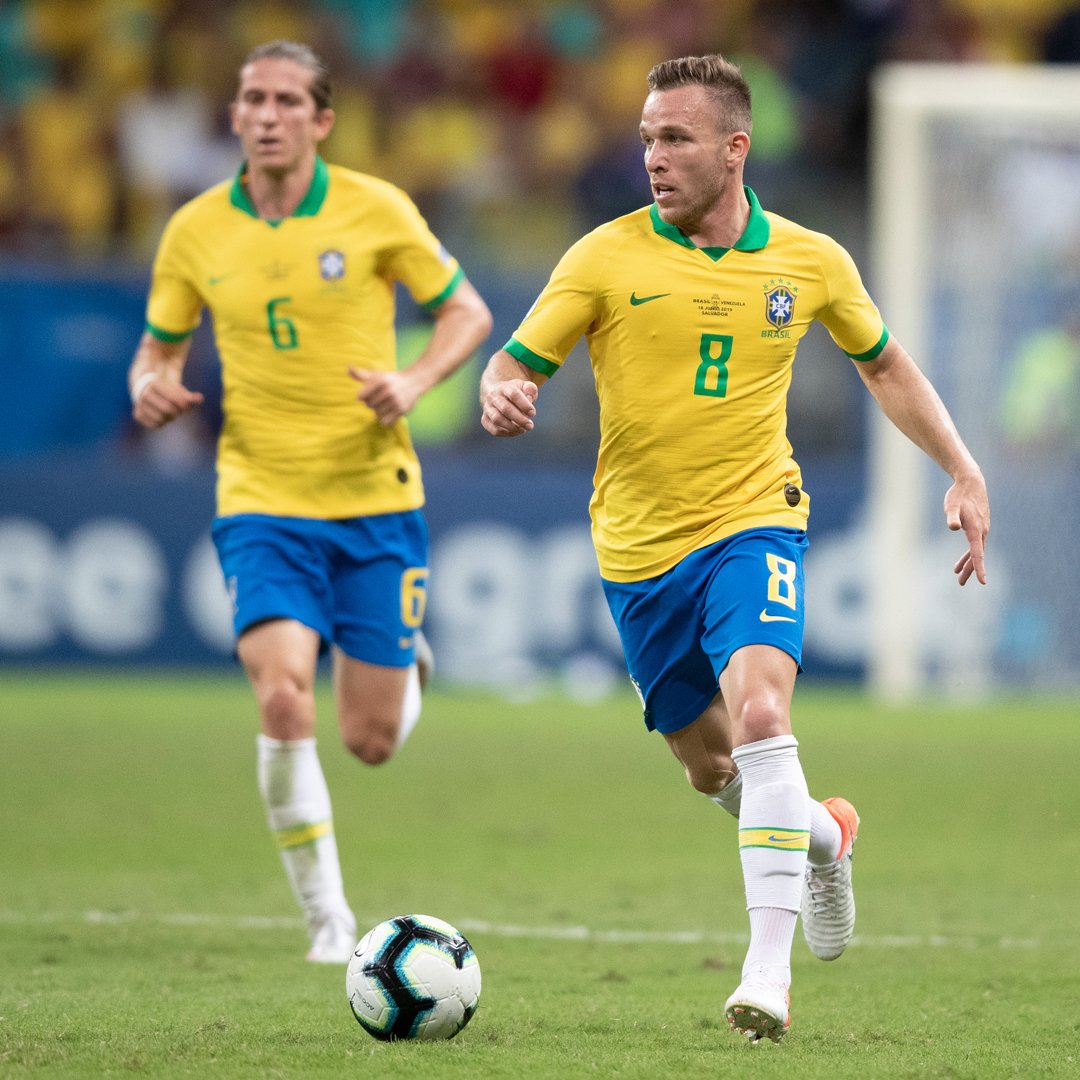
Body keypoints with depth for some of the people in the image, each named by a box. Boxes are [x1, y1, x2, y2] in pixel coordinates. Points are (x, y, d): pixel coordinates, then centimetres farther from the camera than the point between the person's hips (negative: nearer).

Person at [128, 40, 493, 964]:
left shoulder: (375, 211, -5)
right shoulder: (196, 230, 0)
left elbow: (467, 311, 4)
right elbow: (160, 346, 13)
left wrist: (415, 382, -15)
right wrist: (152, 386, -11)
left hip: (376, 501, 0)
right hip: (262, 501, 0)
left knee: (371, 741, 2)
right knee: (282, 699, -21)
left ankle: (404, 666, 41)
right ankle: (327, 916, -6)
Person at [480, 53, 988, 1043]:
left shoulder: (810, 262, -1)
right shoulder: (608, 258, -6)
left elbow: (884, 365, 16)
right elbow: (517, 364, -4)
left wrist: (963, 470, 9)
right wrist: (503, 397, -29)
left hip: (754, 523, -2)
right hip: (639, 547, 2)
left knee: (759, 714, -26)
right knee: (709, 765, 13)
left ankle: (769, 969, -28)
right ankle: (822, 834, 47)